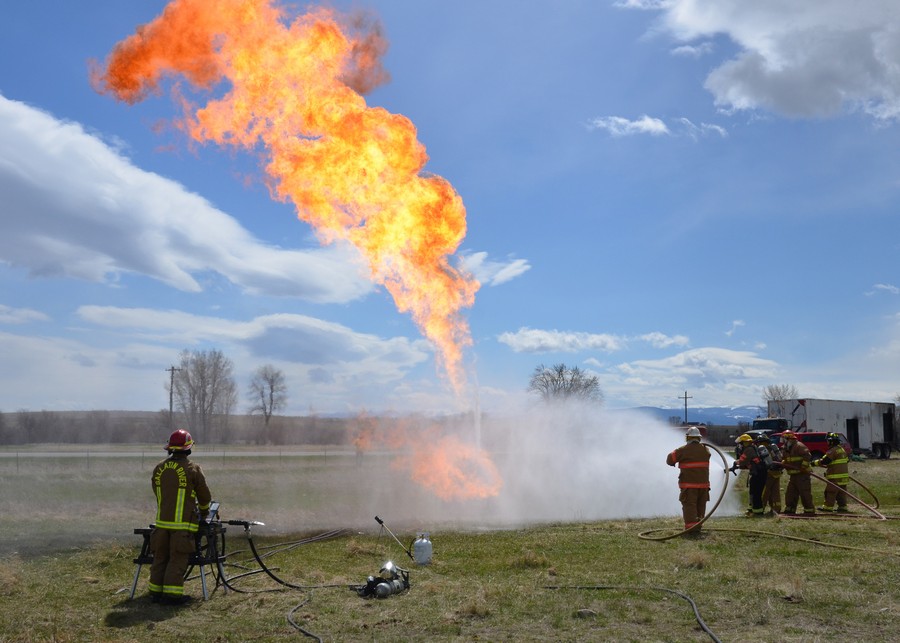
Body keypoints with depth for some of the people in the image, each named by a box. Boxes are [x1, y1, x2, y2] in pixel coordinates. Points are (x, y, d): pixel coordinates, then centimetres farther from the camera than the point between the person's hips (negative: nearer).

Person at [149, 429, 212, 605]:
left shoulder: (159, 468, 7)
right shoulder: (192, 469, -9)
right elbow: (204, 496, 0)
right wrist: (204, 512, 19)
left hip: (162, 521, 5)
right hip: (183, 524, -5)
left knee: (160, 558, 14)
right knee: (178, 560, -1)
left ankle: (156, 592, 19)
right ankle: (172, 594, -1)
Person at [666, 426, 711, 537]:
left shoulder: (683, 450, -10)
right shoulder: (705, 450, 7)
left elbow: (670, 459, -3)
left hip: (689, 485, -5)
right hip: (703, 484, 5)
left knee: (689, 507, -7)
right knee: (700, 507, 15)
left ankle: (692, 529, -17)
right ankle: (697, 528, 23)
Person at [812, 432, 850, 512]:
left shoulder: (833, 451, -16)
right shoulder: (842, 449, 15)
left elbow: (824, 461, -19)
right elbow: (847, 460, 27)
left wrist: (814, 463, -8)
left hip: (835, 476, -9)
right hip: (844, 474, 9)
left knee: (830, 491, -5)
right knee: (841, 491, 12)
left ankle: (828, 506, -3)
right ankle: (842, 506, 13)